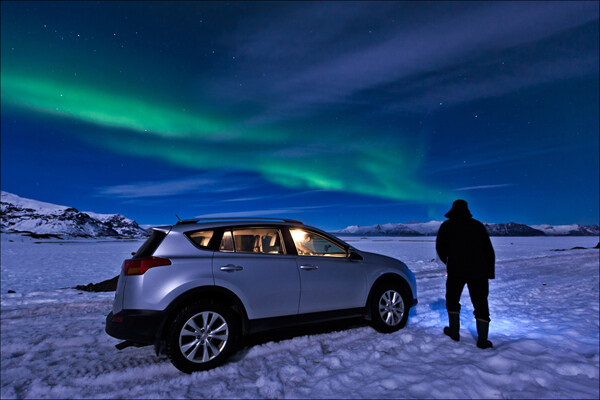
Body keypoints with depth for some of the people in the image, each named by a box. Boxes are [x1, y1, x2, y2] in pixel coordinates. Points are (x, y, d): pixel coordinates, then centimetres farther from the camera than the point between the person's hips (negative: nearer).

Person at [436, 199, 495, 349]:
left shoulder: (447, 225, 4)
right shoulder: (478, 225, 12)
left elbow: (440, 247, 1)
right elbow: (489, 250, 11)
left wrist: (446, 261, 20)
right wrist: (489, 273, 13)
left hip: (456, 270, -2)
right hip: (478, 271, 2)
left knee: (452, 300, 16)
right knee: (481, 304, 9)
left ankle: (454, 332, 19)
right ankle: (483, 340, 6)